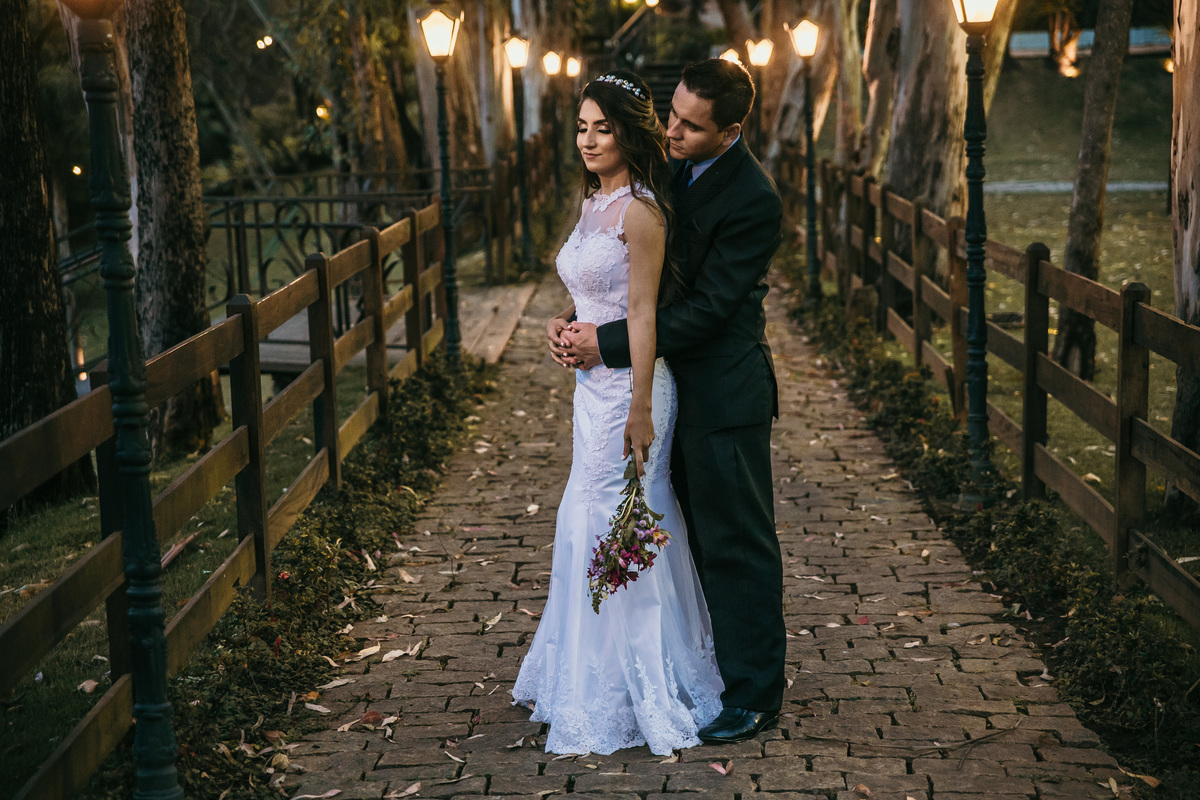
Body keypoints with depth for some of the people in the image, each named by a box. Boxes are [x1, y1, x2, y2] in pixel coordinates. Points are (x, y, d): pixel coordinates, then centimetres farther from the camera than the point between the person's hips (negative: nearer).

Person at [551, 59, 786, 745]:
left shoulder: (752, 200, -20)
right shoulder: (675, 170, 6)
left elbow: (706, 308, -21)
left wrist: (607, 344, -20)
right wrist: (577, 325, -4)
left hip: (725, 393, -8)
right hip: (678, 385, 8)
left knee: (737, 543, 2)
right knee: (697, 537, 17)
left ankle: (756, 694, 14)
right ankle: (705, 669, 31)